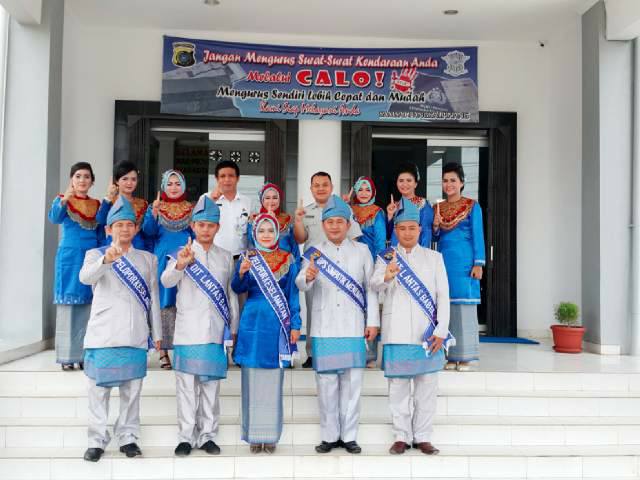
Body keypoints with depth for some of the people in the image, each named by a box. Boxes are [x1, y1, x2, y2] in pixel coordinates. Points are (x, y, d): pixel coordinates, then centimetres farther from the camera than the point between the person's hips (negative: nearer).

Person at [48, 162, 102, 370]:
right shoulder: (62, 200, 0)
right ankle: (66, 356, 3)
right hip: (69, 257, -3)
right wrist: (64, 200, -39)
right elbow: (54, 218, -21)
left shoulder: (97, 204, 12)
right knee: (68, 306, -2)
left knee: (87, 307, 4)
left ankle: (84, 354, 10)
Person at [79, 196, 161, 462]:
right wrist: (106, 260, -37)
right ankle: (97, 440, 12)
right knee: (99, 389, 2)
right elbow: (85, 277, -17)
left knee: (132, 389, 6)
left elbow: (153, 298, 14)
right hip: (102, 334, -2)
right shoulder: (95, 254, 6)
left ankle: (128, 437, 16)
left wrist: (157, 333, 11)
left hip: (135, 336, 2)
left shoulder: (148, 259, 14)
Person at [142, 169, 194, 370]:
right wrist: (154, 212, -20)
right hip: (163, 261, -1)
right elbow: (148, 231, -6)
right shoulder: (155, 208, 9)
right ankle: (163, 350, 4)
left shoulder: (192, 209, 12)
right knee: (163, 303, -1)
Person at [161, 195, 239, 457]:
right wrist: (180, 265, -36)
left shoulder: (225, 257, 12)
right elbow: (166, 281, -16)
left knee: (211, 386, 7)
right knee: (187, 386, 1)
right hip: (188, 331, -2)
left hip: (216, 332, 3)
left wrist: (234, 326, 12)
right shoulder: (182, 253, 2)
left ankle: (207, 435, 16)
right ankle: (186, 436, 10)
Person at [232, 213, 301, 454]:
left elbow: (293, 294, 6)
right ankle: (254, 435, 13)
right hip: (252, 324, 0)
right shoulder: (247, 258, 5)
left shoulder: (288, 259, 6)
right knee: (252, 381, 3)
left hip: (277, 326, 0)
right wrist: (241, 272, -28)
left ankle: (270, 435, 12)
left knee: (273, 382, 3)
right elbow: (237, 288, -8)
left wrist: (295, 325, 0)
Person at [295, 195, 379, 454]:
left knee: (352, 383, 4)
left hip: (353, 328, 0)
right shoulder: (314, 252, 6)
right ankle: (329, 436, 15)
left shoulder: (361, 250, 7)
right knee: (326, 383, 4)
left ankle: (349, 436, 15)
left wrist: (372, 321, 3)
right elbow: (301, 285, -8)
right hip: (324, 328, 0)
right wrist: (308, 277, -32)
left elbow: (370, 287, 8)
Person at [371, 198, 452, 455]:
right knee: (398, 388, 4)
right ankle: (401, 436, 14)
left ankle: (423, 437, 15)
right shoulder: (386, 257, 7)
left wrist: (440, 332, -4)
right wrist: (387, 277, -34)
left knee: (426, 388, 5)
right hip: (397, 334, 0)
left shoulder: (434, 257, 9)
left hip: (427, 335, 1)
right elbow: (374, 286, -11)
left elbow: (443, 296, 5)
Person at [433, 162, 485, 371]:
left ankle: (465, 356, 3)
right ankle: (451, 356, 10)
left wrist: (478, 264, -9)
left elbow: (478, 236, -2)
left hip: (464, 262, -4)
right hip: (443, 262, 4)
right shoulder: (438, 208, 13)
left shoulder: (472, 206, 1)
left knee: (464, 308, -4)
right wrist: (435, 225, -5)